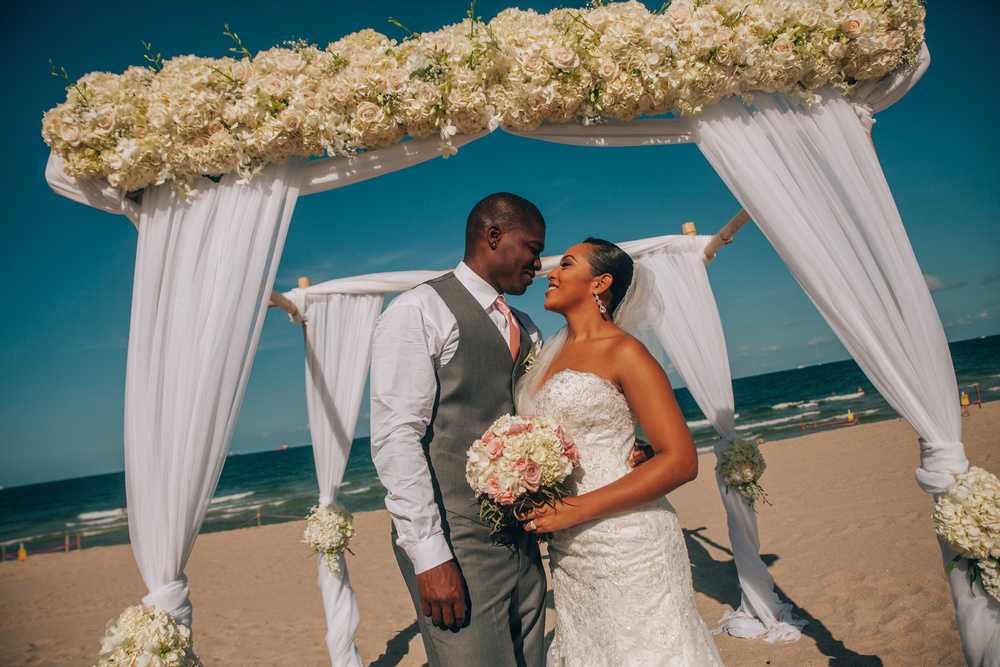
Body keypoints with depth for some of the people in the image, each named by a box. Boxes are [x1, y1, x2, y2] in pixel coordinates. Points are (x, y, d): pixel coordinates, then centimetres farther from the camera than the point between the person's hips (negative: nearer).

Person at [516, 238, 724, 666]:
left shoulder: (624, 353, -11)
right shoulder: (551, 354, 10)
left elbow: (680, 461, -16)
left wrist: (576, 509, -19)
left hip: (627, 546, -6)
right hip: (569, 551, 7)